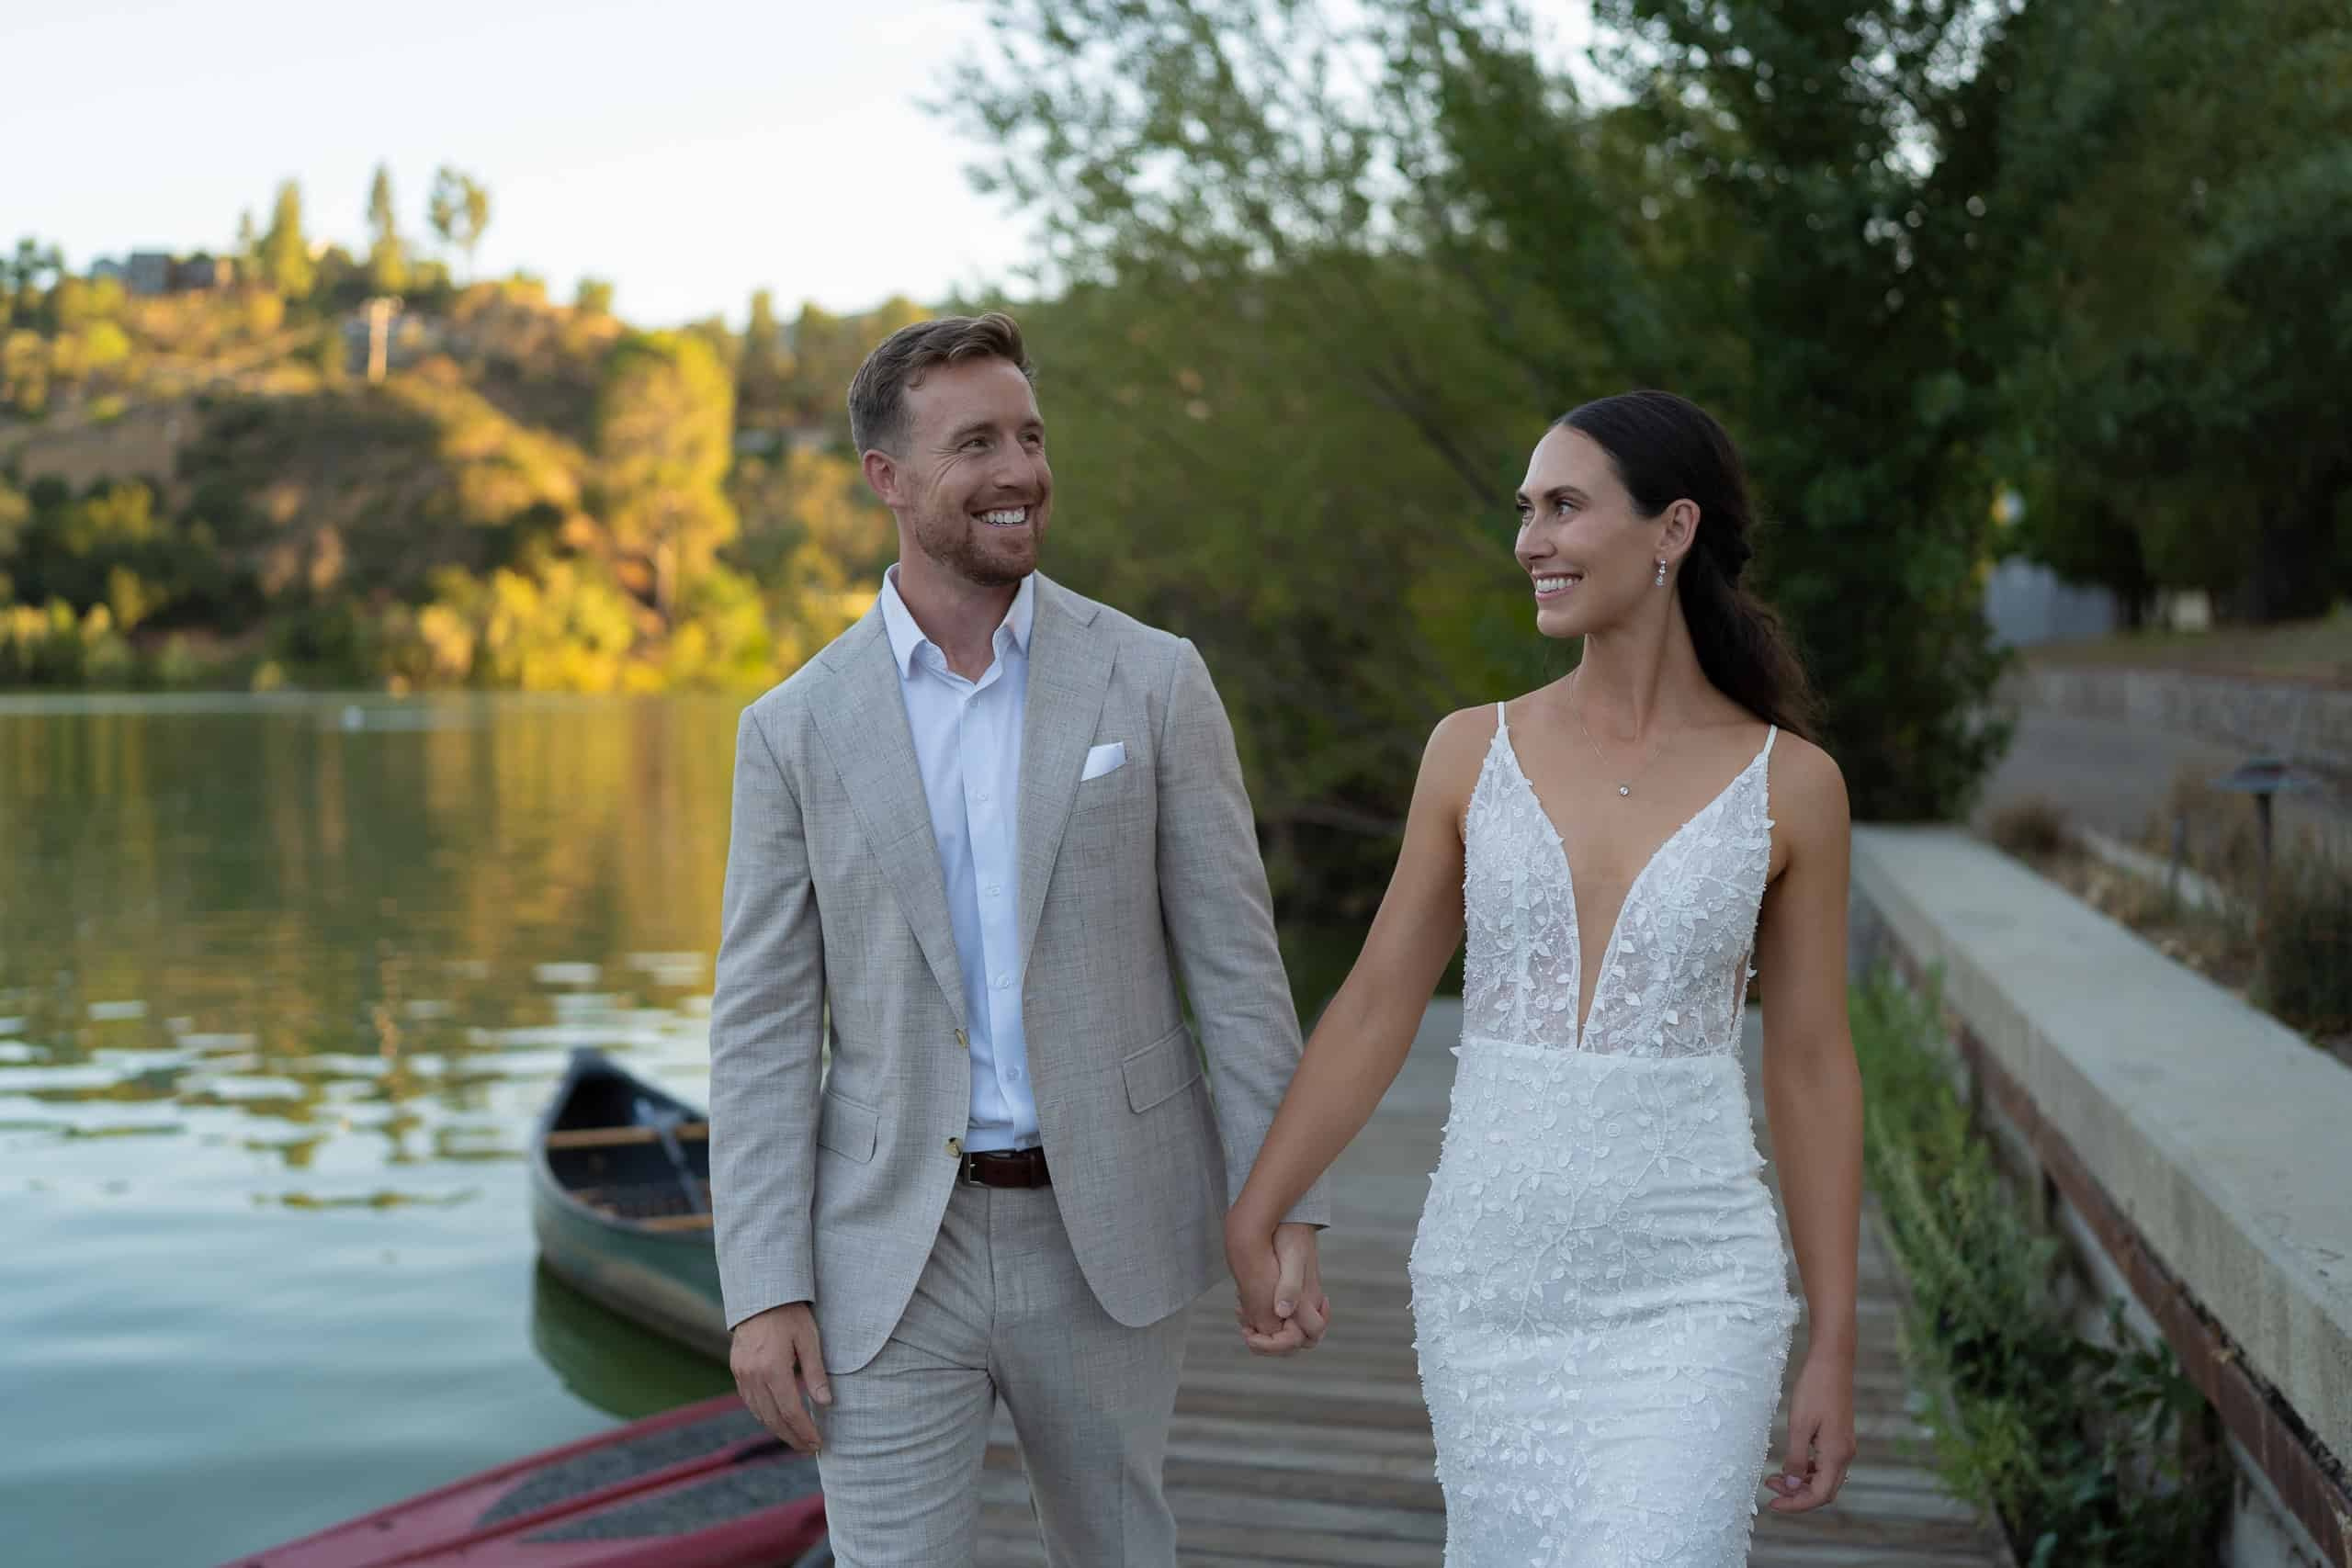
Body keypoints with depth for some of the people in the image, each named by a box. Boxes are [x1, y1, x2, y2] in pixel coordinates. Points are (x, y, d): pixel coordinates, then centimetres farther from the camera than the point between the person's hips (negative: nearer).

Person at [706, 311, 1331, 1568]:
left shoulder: (1152, 682, -2)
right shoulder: (795, 729, 0)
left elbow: (1234, 961, -1)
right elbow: (763, 1029, -1)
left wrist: (1287, 1209, -6)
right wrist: (762, 1291, -7)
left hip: (1107, 1235, 0)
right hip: (892, 1253, 0)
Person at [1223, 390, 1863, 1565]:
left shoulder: (1790, 783, -3)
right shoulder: (1474, 752, 1)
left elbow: (1811, 1066, 1)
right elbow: (1376, 1006, 4)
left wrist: (1834, 1349, 2)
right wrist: (1246, 1224, 1)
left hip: (1689, 1298, -2)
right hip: (1489, 1280, 3)